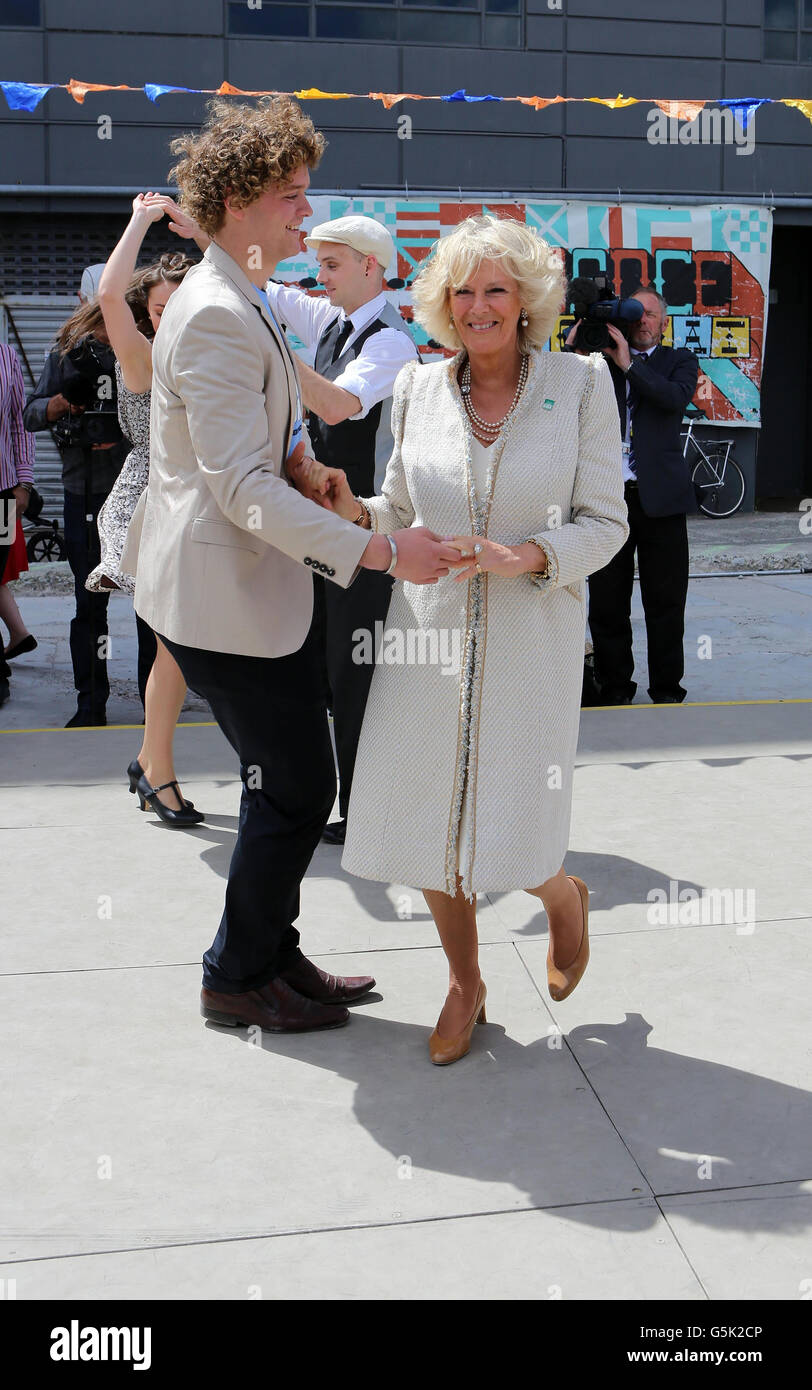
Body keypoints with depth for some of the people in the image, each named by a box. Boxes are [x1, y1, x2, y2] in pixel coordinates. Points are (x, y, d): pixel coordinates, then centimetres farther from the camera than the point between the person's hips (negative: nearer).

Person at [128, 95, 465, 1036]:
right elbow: (240, 485, -26)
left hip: (256, 584, 10)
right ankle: (237, 978, 18)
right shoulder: (215, 314, -19)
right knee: (299, 787, 0)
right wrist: (378, 550, -30)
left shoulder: (241, 303, 15)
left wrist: (301, 465, 6)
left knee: (284, 782, 17)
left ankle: (271, 955, 32)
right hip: (224, 594, -10)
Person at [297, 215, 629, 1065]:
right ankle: (465, 987, 32)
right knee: (425, 826, 6)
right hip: (428, 635, 3)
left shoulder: (580, 383, -3)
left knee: (511, 843, -1)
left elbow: (605, 524, -3)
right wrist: (354, 511, -9)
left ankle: (564, 898, 38)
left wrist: (524, 556, -21)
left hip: (530, 643, -2)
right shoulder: (418, 390, 4)